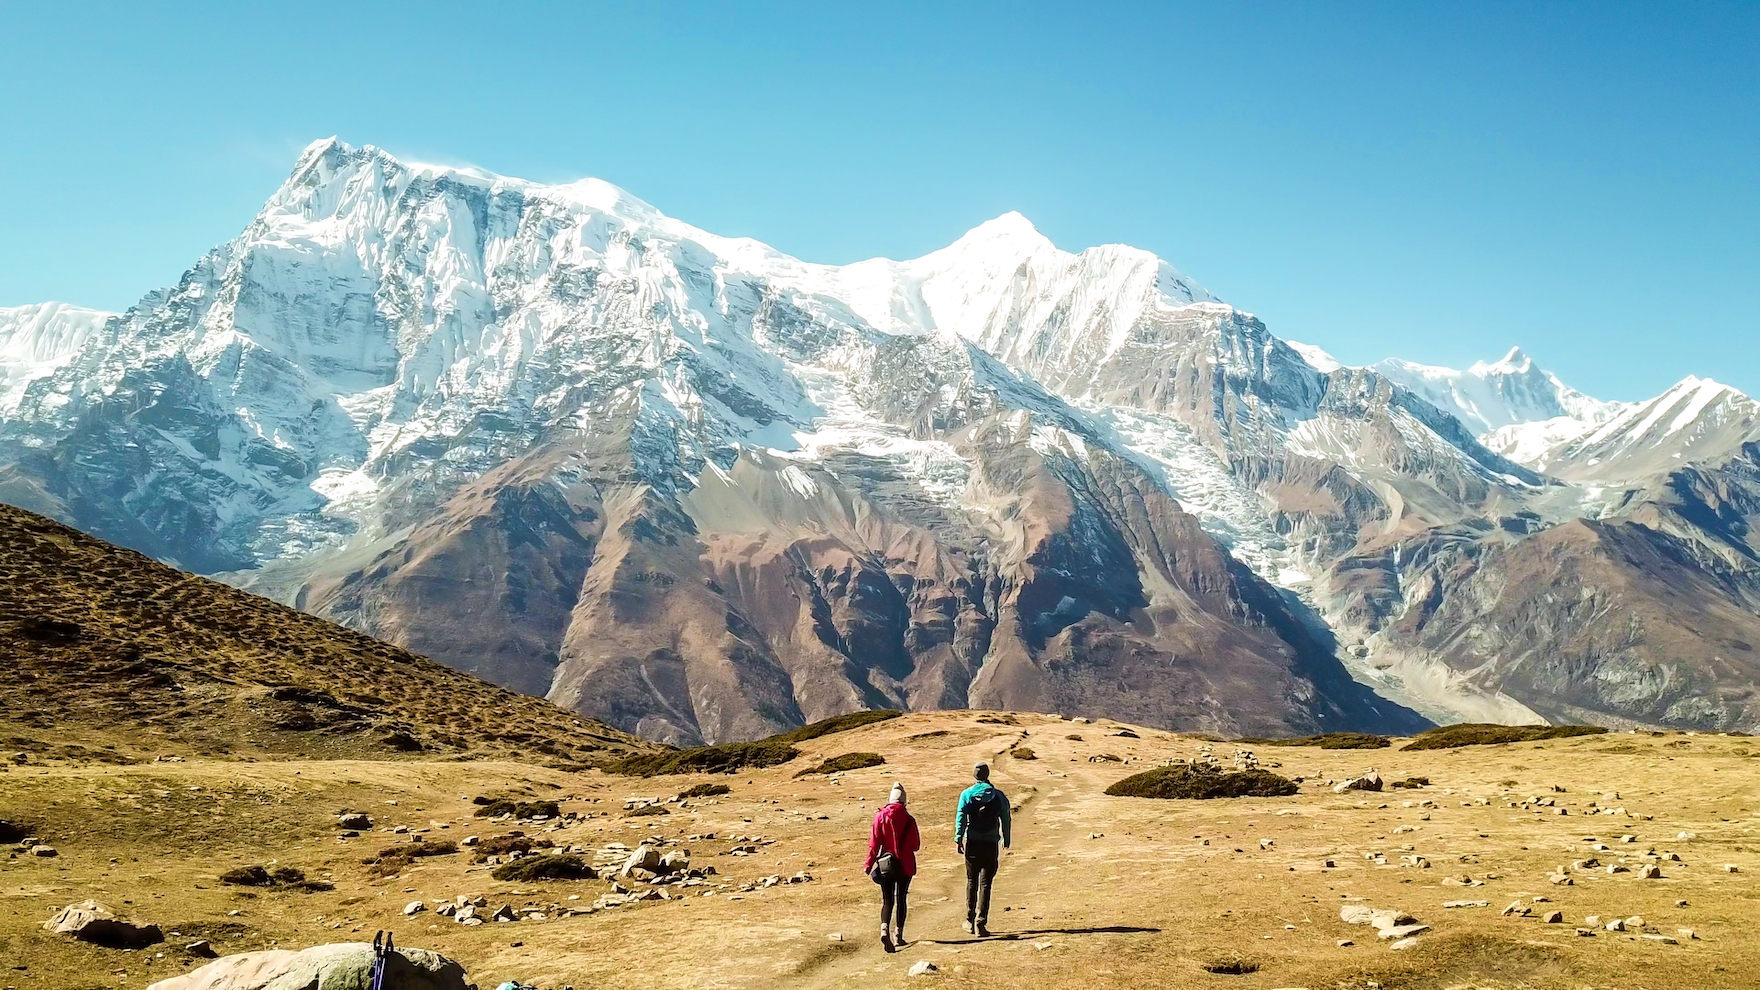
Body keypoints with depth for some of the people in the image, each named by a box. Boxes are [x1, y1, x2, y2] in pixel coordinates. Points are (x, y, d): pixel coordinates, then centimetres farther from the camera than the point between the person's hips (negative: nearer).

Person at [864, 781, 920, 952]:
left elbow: (874, 842, -7)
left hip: (885, 865, 0)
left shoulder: (880, 817, -5)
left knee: (887, 901, 5)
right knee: (901, 899, 14)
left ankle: (885, 929, -20)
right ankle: (898, 935, 15)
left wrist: (868, 864, -2)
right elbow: (915, 845, -2)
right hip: (905, 866, 0)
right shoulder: (909, 820, -8)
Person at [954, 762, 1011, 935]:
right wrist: (1006, 841, 14)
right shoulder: (998, 796, 2)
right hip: (991, 843, -1)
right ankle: (980, 923, -7)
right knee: (985, 884, 0)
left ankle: (970, 921, 21)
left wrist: (958, 839, -10)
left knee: (971, 881, 16)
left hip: (971, 843, 1)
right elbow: (1005, 819, 4)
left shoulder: (967, 794, 0)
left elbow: (961, 817, -8)